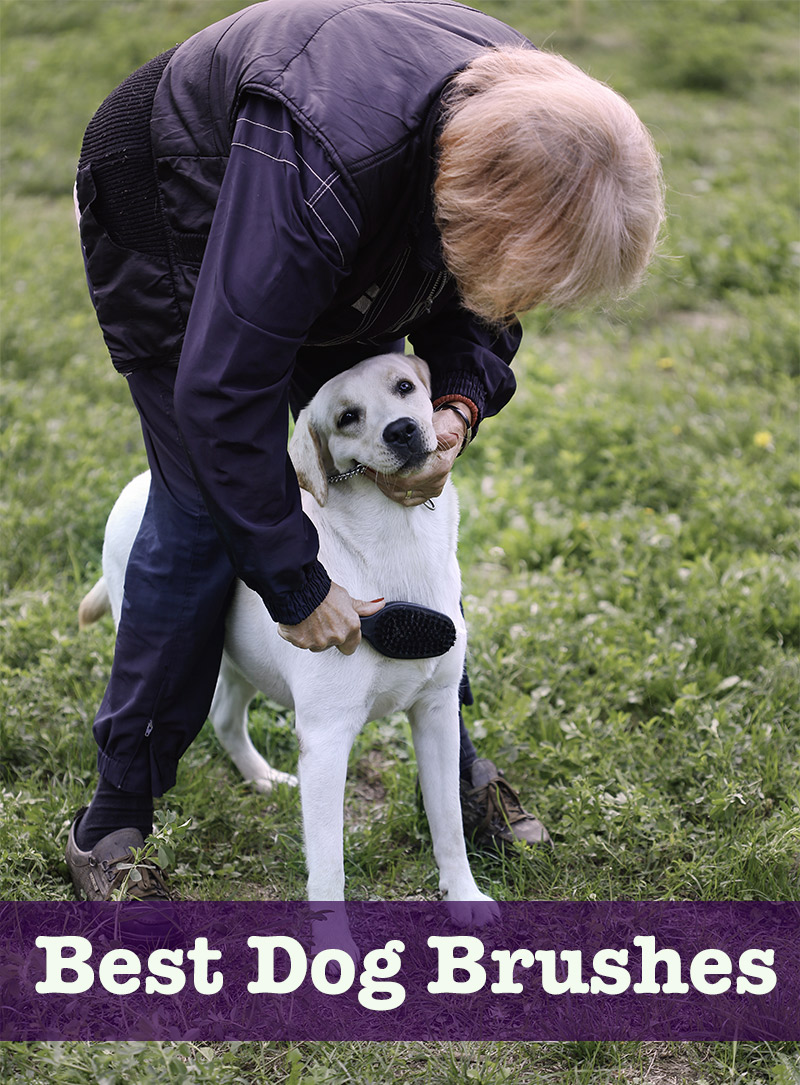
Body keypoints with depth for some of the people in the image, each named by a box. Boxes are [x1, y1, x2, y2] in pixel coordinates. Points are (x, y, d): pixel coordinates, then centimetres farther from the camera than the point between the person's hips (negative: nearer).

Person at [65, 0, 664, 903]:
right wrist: (296, 586, -31)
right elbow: (221, 389, -39)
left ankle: (454, 758, 21)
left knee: (399, 496, 5)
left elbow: (475, 294, -4)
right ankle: (113, 823, 4)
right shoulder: (324, 166, -46)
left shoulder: (521, 122, -24)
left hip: (345, 251, 6)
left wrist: (459, 404, -24)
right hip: (174, 219, -6)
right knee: (202, 513, -9)